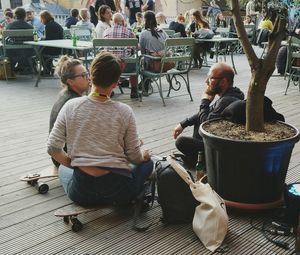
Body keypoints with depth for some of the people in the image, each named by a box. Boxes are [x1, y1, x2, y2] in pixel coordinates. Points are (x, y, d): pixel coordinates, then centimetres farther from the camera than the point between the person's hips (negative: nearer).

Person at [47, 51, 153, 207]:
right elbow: (135, 157, -2)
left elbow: (52, 149, -3)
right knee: (147, 162, 29)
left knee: (63, 168, 36)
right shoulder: (124, 111, -9)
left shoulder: (71, 106, -6)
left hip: (82, 193, 1)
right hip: (119, 192, 0)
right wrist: (144, 155, 21)